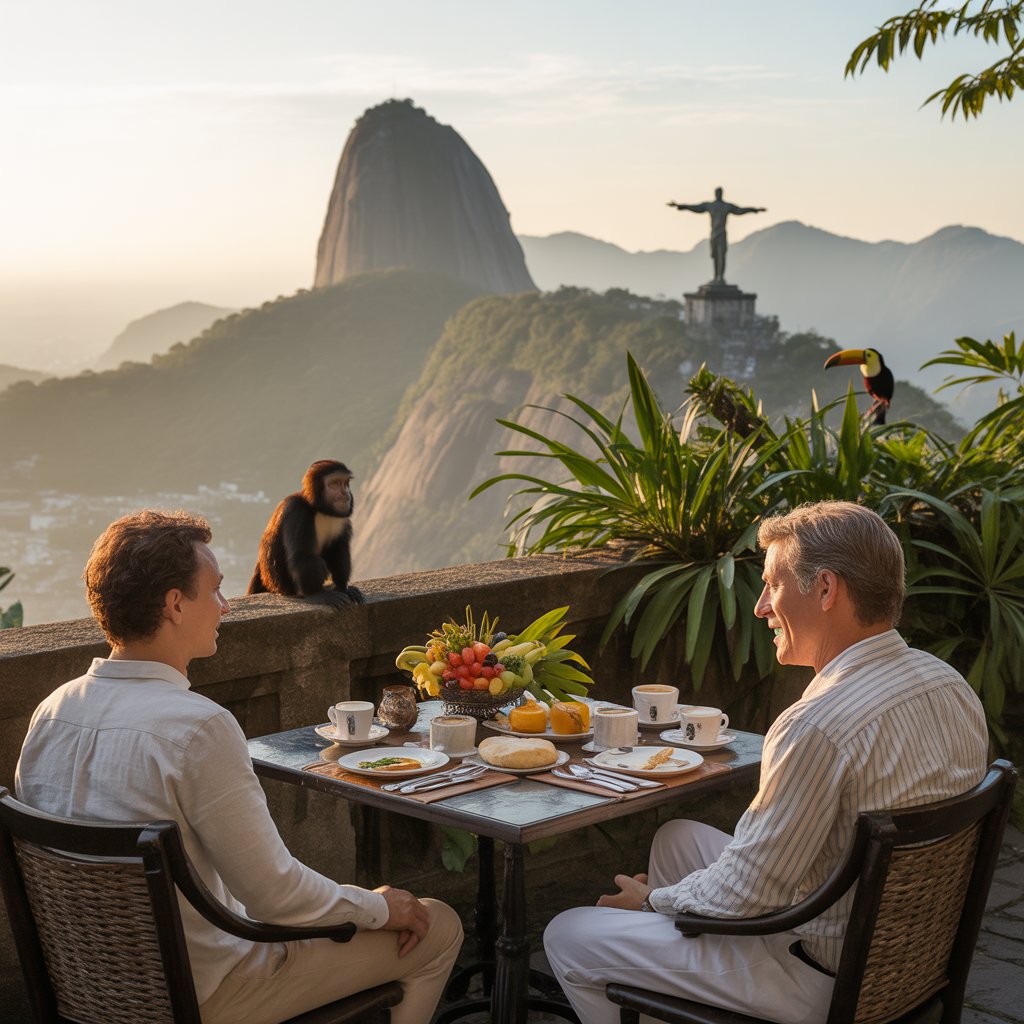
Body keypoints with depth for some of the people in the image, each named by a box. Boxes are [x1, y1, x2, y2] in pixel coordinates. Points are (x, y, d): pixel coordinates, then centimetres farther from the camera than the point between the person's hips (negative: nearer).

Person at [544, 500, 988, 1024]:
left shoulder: (819, 725, -31)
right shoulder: (954, 686, -3)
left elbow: (742, 896, -23)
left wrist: (652, 900, -1)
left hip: (825, 980, -9)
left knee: (568, 937, 3)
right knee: (677, 838, 26)